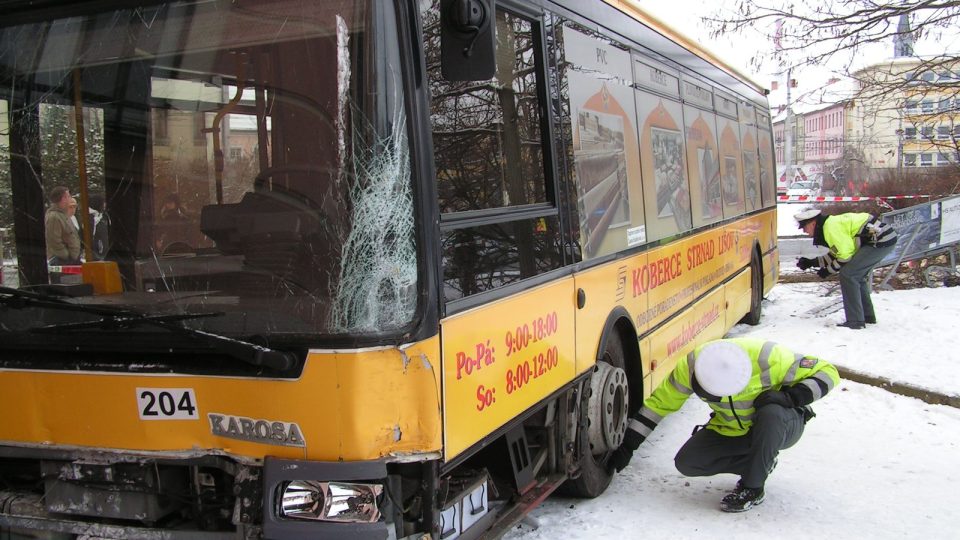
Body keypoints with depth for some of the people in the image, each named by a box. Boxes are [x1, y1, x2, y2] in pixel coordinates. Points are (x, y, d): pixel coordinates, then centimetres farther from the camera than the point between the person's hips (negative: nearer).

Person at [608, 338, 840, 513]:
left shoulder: (767, 357, -34)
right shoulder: (690, 366, -23)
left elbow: (826, 372, -22)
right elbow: (659, 402, -9)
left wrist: (790, 396, -37)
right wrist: (628, 444, -11)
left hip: (783, 426, -4)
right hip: (730, 431, 4)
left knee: (771, 413, -39)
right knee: (686, 463, -14)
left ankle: (753, 489, -16)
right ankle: (762, 462, 4)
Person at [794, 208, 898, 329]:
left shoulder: (831, 226, -15)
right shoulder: (831, 223, 16)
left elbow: (846, 254, -15)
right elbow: (836, 254, 21)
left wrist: (829, 270, -3)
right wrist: (812, 262, 17)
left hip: (881, 241, -11)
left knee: (847, 274, -11)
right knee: (857, 276, 21)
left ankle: (855, 321, -10)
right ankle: (867, 316, 30)